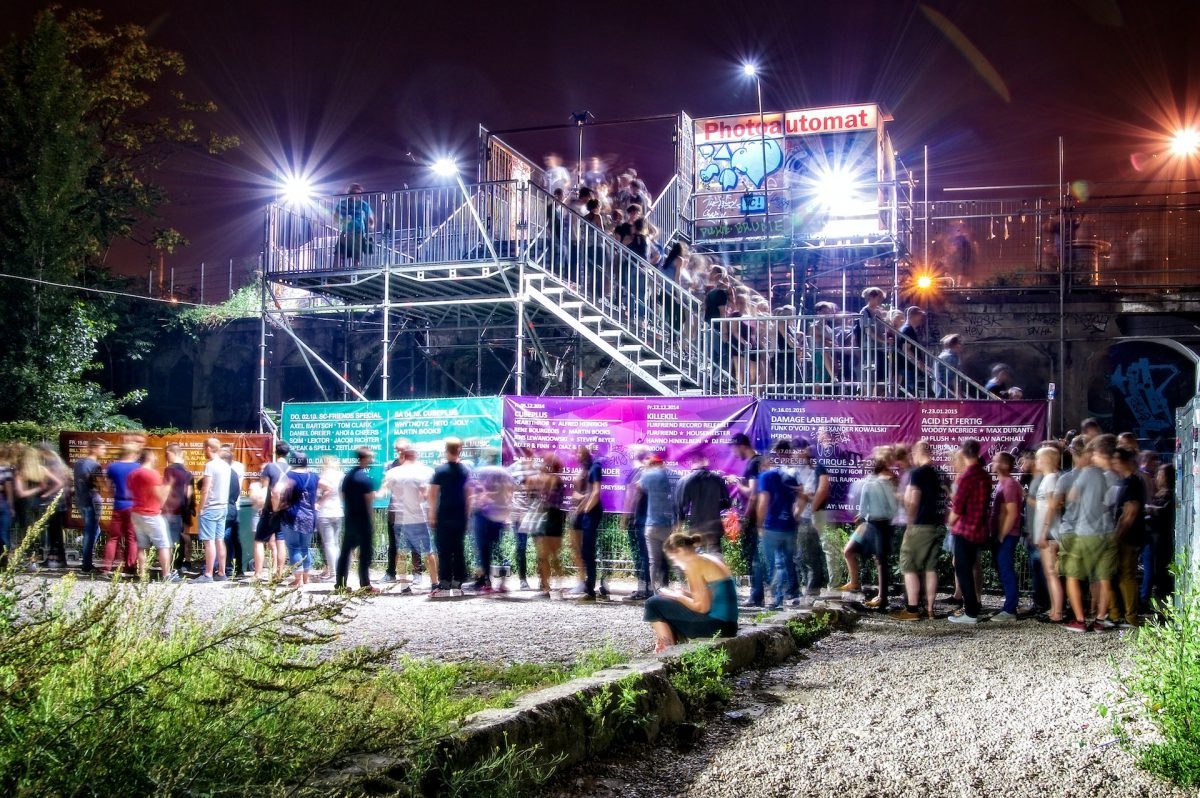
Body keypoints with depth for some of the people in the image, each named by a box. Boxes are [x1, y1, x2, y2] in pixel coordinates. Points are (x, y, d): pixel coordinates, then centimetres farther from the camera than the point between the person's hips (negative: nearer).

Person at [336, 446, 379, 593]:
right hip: (363, 521, -7)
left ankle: (340, 584, 11)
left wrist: (349, 512, 16)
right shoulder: (367, 477, -13)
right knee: (365, 553, -2)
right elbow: (369, 500, -15)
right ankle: (365, 585, 0)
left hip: (349, 519, 7)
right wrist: (371, 519, -7)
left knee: (345, 551, 10)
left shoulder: (348, 476, 10)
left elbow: (343, 496, 13)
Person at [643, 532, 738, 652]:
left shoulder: (693, 564, -11)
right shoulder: (710, 559, 15)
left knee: (654, 604, -3)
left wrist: (677, 596, -1)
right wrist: (684, 594, 12)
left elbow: (702, 607, -16)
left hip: (716, 624, -10)